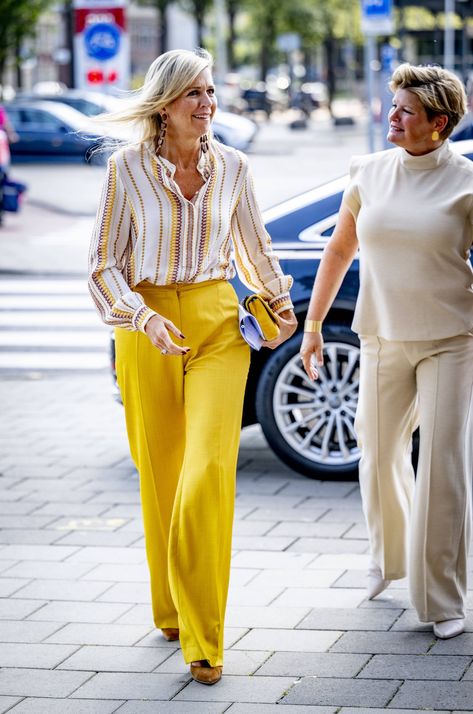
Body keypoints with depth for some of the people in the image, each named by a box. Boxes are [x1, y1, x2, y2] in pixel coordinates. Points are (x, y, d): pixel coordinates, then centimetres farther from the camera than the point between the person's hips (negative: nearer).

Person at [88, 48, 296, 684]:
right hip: (147, 327, 0)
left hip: (218, 325, 1)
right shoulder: (127, 168, -4)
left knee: (209, 470, -12)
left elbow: (254, 245, 20)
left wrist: (281, 304, 24)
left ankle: (203, 637, -8)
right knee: (161, 476, 6)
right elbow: (104, 265, -2)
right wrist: (145, 318, -16)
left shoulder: (231, 166, 4)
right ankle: (171, 611, 26)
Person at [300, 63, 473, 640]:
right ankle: (387, 554, 42)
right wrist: (312, 324, 13)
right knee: (379, 457, 14)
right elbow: (340, 250, 14)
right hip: (384, 341, 4)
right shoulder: (370, 173, 4)